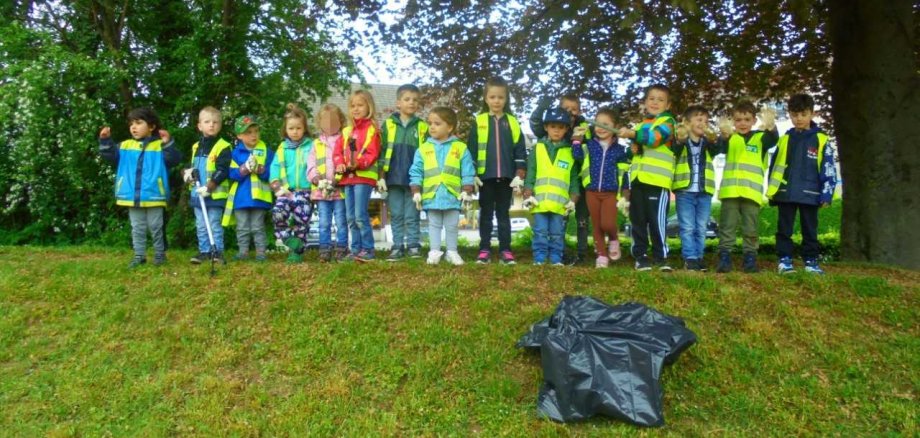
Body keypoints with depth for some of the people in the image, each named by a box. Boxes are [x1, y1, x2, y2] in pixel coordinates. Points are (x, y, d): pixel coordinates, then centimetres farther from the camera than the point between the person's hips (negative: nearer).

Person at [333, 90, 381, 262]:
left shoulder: (372, 129, -2)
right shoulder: (346, 131, 18)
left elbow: (372, 154, -11)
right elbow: (337, 152, 14)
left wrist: (358, 163, -25)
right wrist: (340, 164, -6)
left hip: (364, 176, -7)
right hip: (347, 177, 7)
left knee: (360, 215, -10)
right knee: (351, 217, 8)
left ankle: (368, 250, -2)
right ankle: (356, 249, 16)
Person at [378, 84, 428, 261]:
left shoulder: (422, 127, 4)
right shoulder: (389, 124, 5)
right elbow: (382, 152, 5)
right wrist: (381, 176, 0)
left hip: (414, 178, -1)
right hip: (394, 178, 1)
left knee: (412, 215, 4)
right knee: (396, 215, 7)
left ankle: (413, 245, 12)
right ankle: (398, 246, 14)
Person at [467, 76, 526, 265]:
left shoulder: (513, 122, 6)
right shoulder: (479, 121, 2)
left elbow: (520, 152, 5)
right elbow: (471, 150, 1)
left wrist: (519, 175, -2)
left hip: (506, 176, 1)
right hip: (485, 176, -1)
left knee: (503, 214, 7)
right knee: (486, 214, 7)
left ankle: (505, 250, 11)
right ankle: (484, 250, 11)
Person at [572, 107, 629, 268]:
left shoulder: (618, 149, 4)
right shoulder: (590, 145, 4)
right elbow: (576, 155, -12)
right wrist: (577, 140, -19)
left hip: (610, 193, -1)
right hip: (592, 192, 2)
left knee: (607, 223, -17)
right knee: (597, 226, 6)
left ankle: (613, 240, 15)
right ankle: (602, 255, 17)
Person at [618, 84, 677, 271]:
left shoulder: (667, 121, 2)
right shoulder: (641, 124, 22)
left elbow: (656, 137, -18)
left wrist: (633, 134, -31)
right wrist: (632, 148, 4)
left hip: (658, 179, -6)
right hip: (638, 179, 6)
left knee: (657, 220, -9)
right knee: (638, 221, 7)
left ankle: (661, 257, 0)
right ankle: (641, 257, 14)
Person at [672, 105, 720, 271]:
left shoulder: (707, 143, 10)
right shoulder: (680, 142, 1)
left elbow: (716, 150, -12)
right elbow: (675, 150, -21)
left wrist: (712, 141, -37)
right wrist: (680, 140, -47)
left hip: (704, 192, 4)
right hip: (685, 191, -3)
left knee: (701, 228, 9)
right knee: (687, 228, -2)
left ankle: (699, 257, 17)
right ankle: (690, 258, 1)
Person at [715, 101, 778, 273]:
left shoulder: (760, 138, 11)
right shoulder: (730, 138, 9)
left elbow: (772, 139, -12)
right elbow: (721, 148, -13)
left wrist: (770, 127, -37)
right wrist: (724, 135, -38)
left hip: (752, 191, 0)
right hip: (730, 191, 0)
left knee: (750, 229, 6)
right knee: (727, 227, 1)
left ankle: (750, 259, 12)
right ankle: (724, 258, 4)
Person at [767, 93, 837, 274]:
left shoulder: (821, 140, 0)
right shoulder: (784, 139, 6)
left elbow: (829, 171, -1)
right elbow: (774, 167, 10)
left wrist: (826, 195, -7)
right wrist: (772, 191, 6)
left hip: (810, 194, -1)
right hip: (785, 193, 1)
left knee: (809, 230, 8)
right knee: (784, 229, 5)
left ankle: (811, 261, 16)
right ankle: (784, 260, 12)